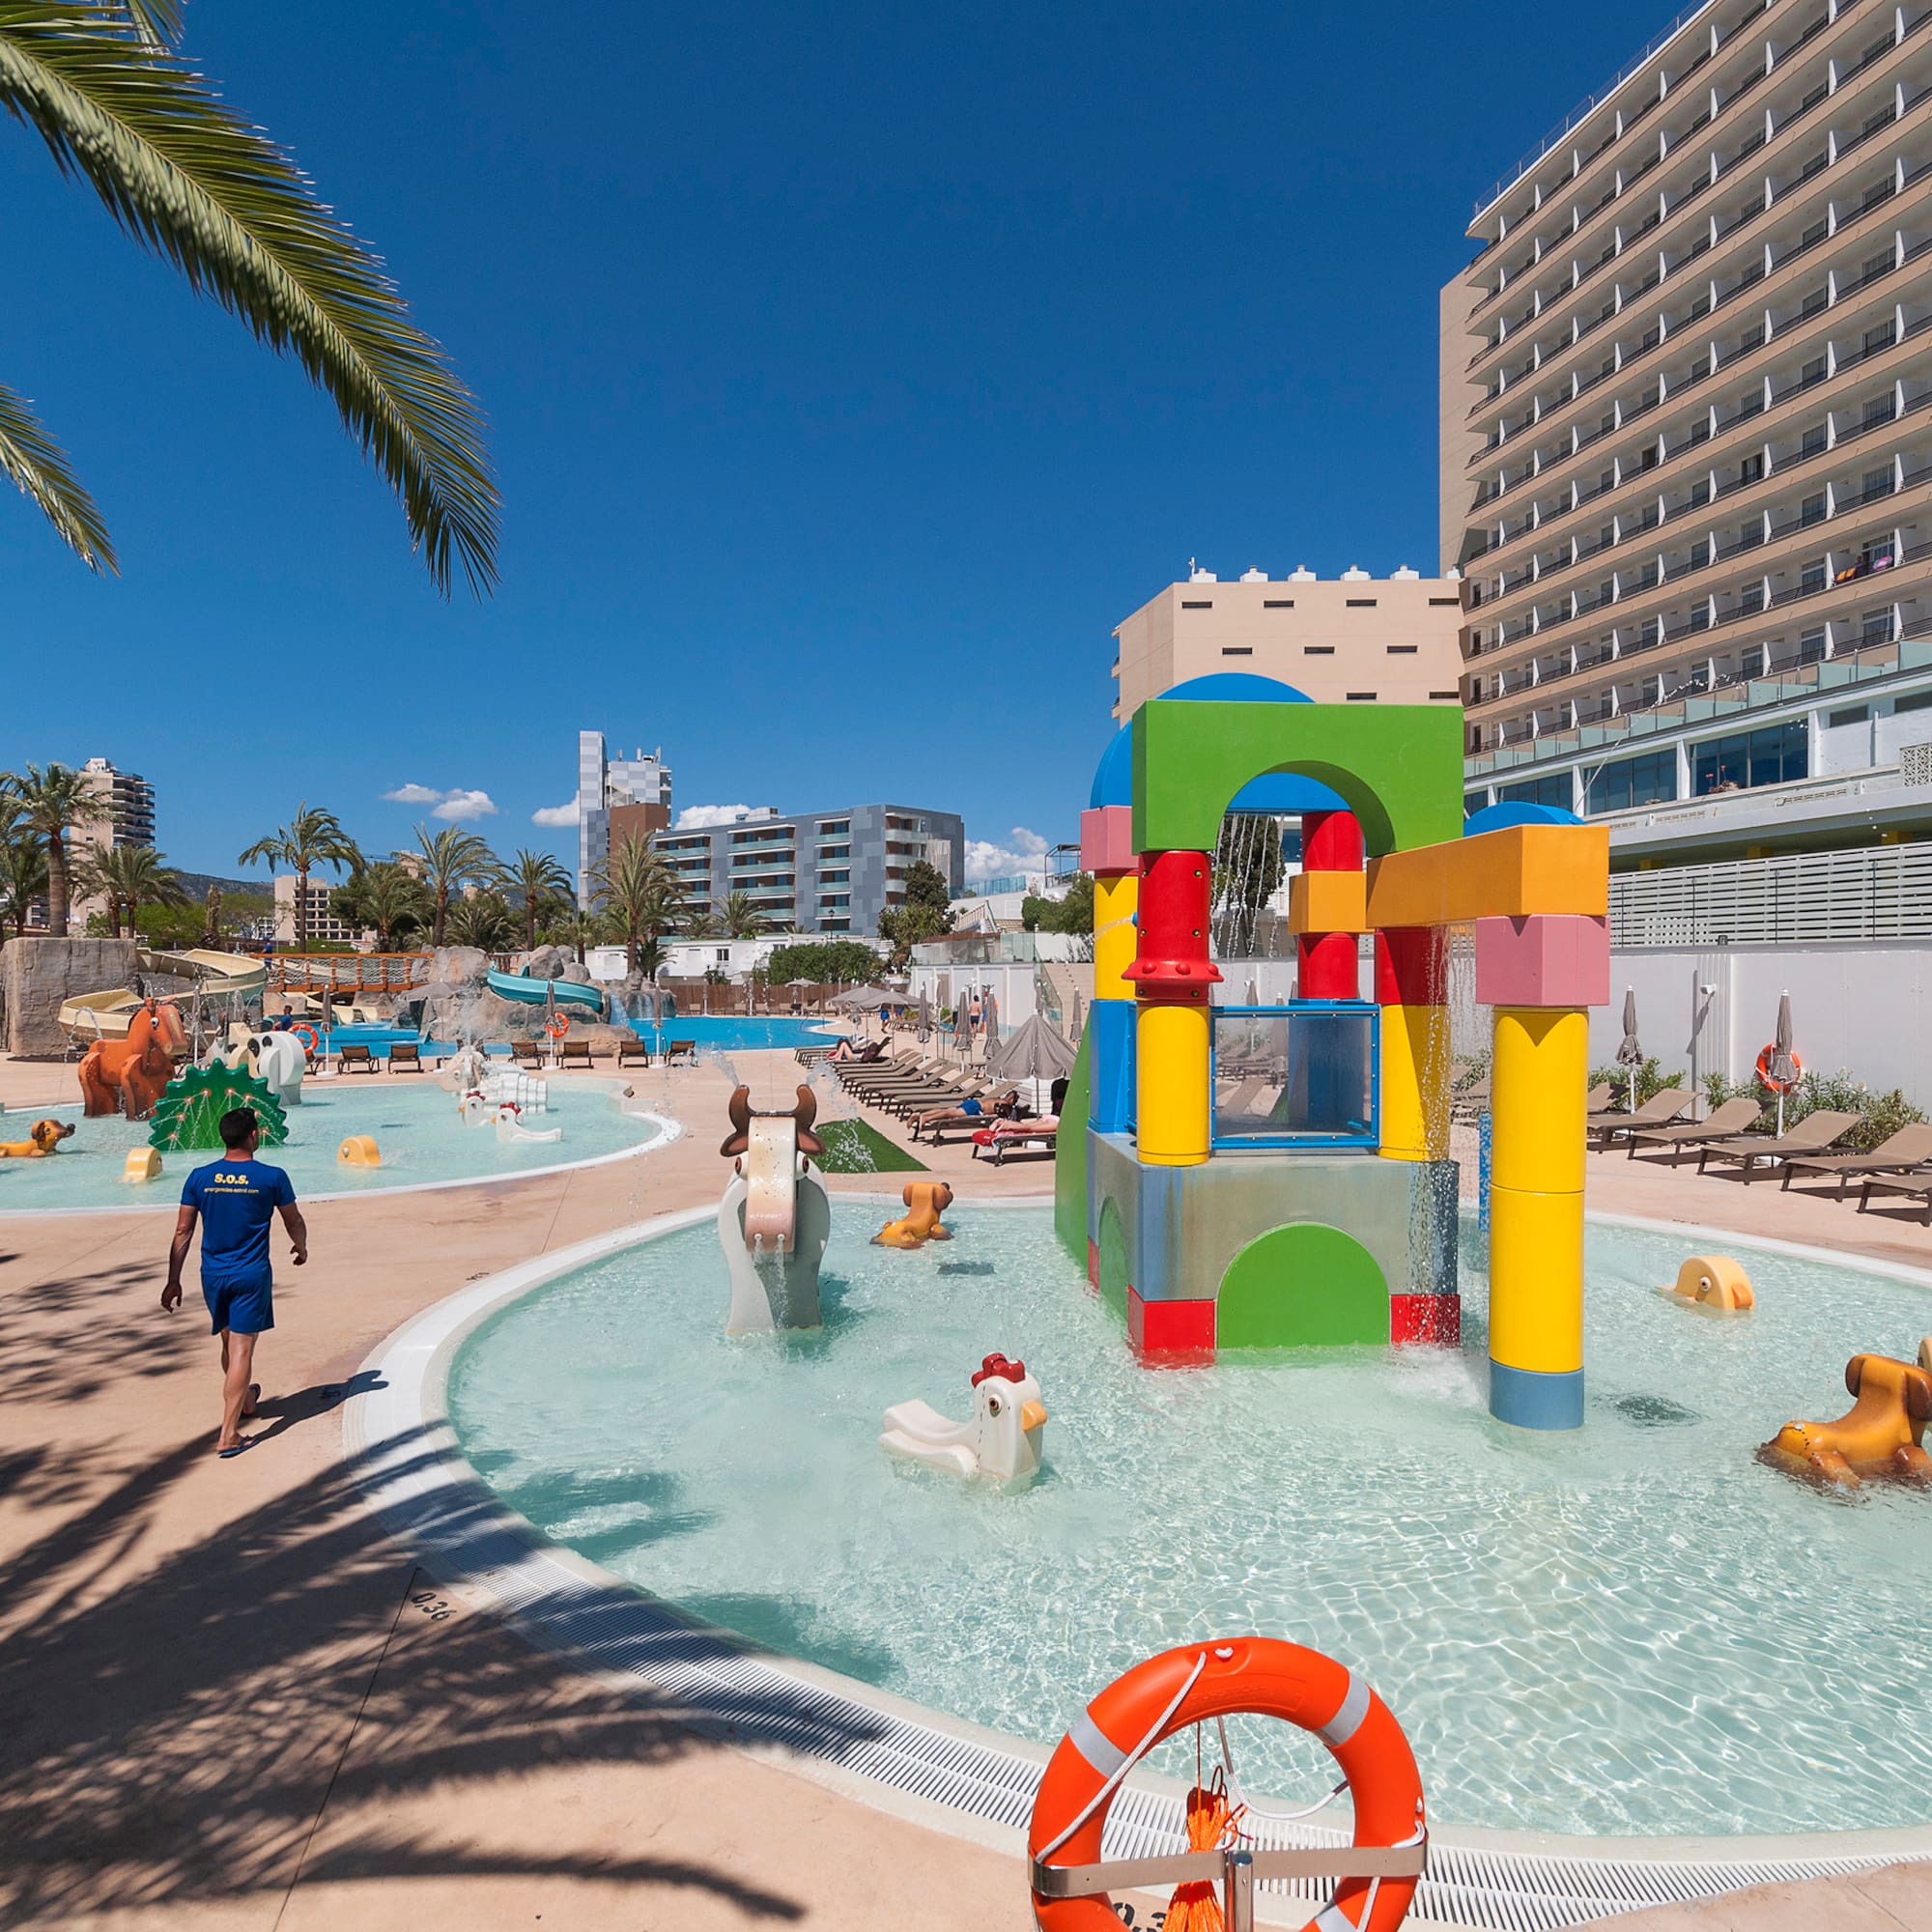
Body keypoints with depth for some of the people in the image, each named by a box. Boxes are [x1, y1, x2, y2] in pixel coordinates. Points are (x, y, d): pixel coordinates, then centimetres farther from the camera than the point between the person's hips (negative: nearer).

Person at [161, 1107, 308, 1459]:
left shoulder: (199, 1178, -2)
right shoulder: (272, 1177, -10)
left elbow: (182, 1232, 1)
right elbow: (294, 1223, 3)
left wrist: (173, 1280, 9)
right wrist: (301, 1248, 23)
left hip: (213, 1275, 4)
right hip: (251, 1275, -4)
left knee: (229, 1343, 22)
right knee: (241, 1349, 0)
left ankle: (245, 1401, 45)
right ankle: (228, 1435, -3)